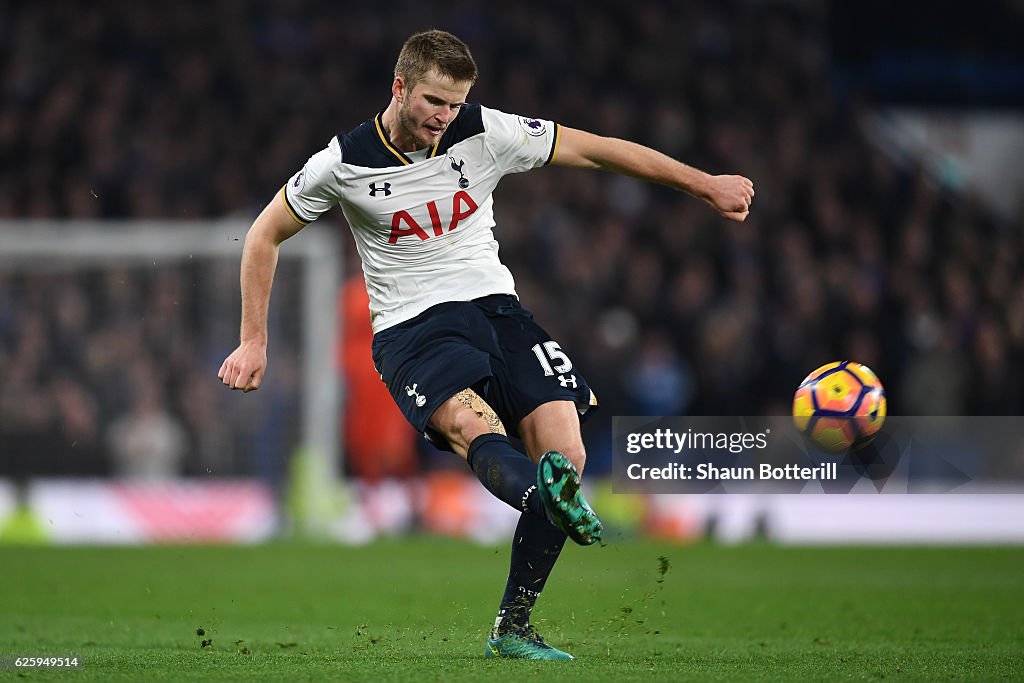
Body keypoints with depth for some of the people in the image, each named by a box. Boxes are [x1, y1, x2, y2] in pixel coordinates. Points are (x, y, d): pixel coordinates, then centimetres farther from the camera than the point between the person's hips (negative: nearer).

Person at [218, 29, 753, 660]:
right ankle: (549, 498, -69)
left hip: (496, 307, 3)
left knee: (567, 454, -17)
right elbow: (265, 235, 8)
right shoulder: (345, 163, -5)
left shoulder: (486, 134, -1)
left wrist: (706, 184, 6)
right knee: (475, 428, -35)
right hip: (412, 327, -3)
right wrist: (254, 342, 6)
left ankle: (512, 630, -8)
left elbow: (597, 149, 4)